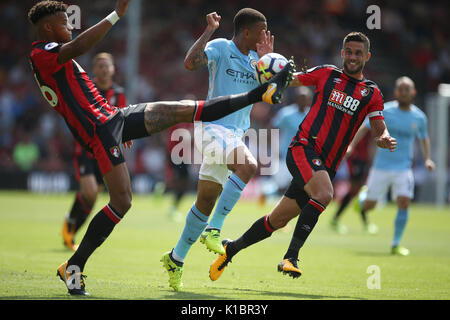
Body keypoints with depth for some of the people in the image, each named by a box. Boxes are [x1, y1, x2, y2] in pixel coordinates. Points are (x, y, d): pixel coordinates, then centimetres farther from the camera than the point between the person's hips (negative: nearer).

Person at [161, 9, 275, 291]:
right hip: (214, 128, -8)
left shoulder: (254, 59, 15)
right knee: (249, 165, -33)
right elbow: (191, 63, -23)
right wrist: (209, 31, -18)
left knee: (207, 201, 9)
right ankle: (213, 230, -27)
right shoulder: (221, 48, -6)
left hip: (236, 134, 8)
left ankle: (176, 258, 21)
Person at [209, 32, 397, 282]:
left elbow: (380, 131, 5)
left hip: (326, 165, 3)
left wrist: (384, 139, -17)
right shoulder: (326, 74, 6)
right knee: (324, 195, -32)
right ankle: (291, 256, -28)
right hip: (303, 148, -3)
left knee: (278, 220, 8)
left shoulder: (372, 93, 9)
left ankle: (232, 248, 28)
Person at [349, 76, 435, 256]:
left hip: (403, 168, 1)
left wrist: (427, 159, 5)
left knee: (404, 203, -15)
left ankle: (396, 244, -2)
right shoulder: (385, 111, -6)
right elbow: (365, 128, -1)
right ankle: (361, 199, 42)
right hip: (381, 167, -1)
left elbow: (423, 138, 19)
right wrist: (351, 146, -13)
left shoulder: (419, 117, 3)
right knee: (369, 205, 2)